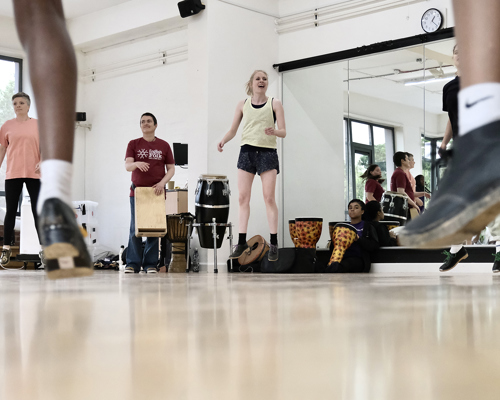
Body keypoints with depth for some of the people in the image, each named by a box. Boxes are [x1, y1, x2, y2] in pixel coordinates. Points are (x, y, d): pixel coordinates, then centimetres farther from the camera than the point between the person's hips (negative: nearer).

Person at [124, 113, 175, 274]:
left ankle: (150, 264, 6)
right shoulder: (133, 144, 7)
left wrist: (162, 183, -10)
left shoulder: (164, 145, 8)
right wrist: (137, 164, -27)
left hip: (156, 192, 0)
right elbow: (127, 165, -4)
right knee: (135, 229, -2)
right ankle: (132, 264, 2)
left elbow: (171, 169, 7)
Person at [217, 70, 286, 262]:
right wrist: (223, 141, -9)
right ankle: (242, 241, 1)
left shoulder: (274, 104, 5)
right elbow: (233, 130, 11)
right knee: (243, 197, -3)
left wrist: (274, 131, -22)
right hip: (247, 151, 2)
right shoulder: (243, 104, 10)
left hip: (268, 152, -2)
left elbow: (283, 132, 1)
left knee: (269, 197, -6)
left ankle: (273, 243, -3)